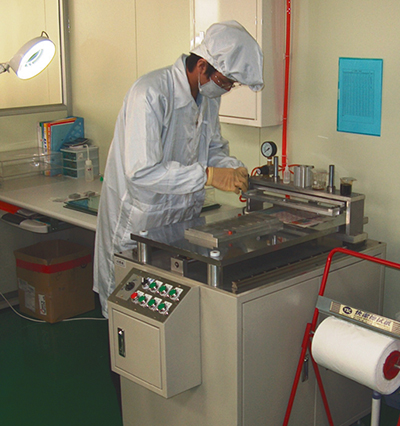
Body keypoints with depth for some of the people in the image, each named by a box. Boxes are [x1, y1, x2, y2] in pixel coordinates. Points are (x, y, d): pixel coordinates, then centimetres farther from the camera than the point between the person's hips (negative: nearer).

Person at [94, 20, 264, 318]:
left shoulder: (209, 95, 3)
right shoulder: (150, 94, -24)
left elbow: (213, 148, 16)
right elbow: (142, 172, -30)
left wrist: (236, 171, -5)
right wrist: (208, 176, -30)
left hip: (182, 223, 7)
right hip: (139, 228, -7)